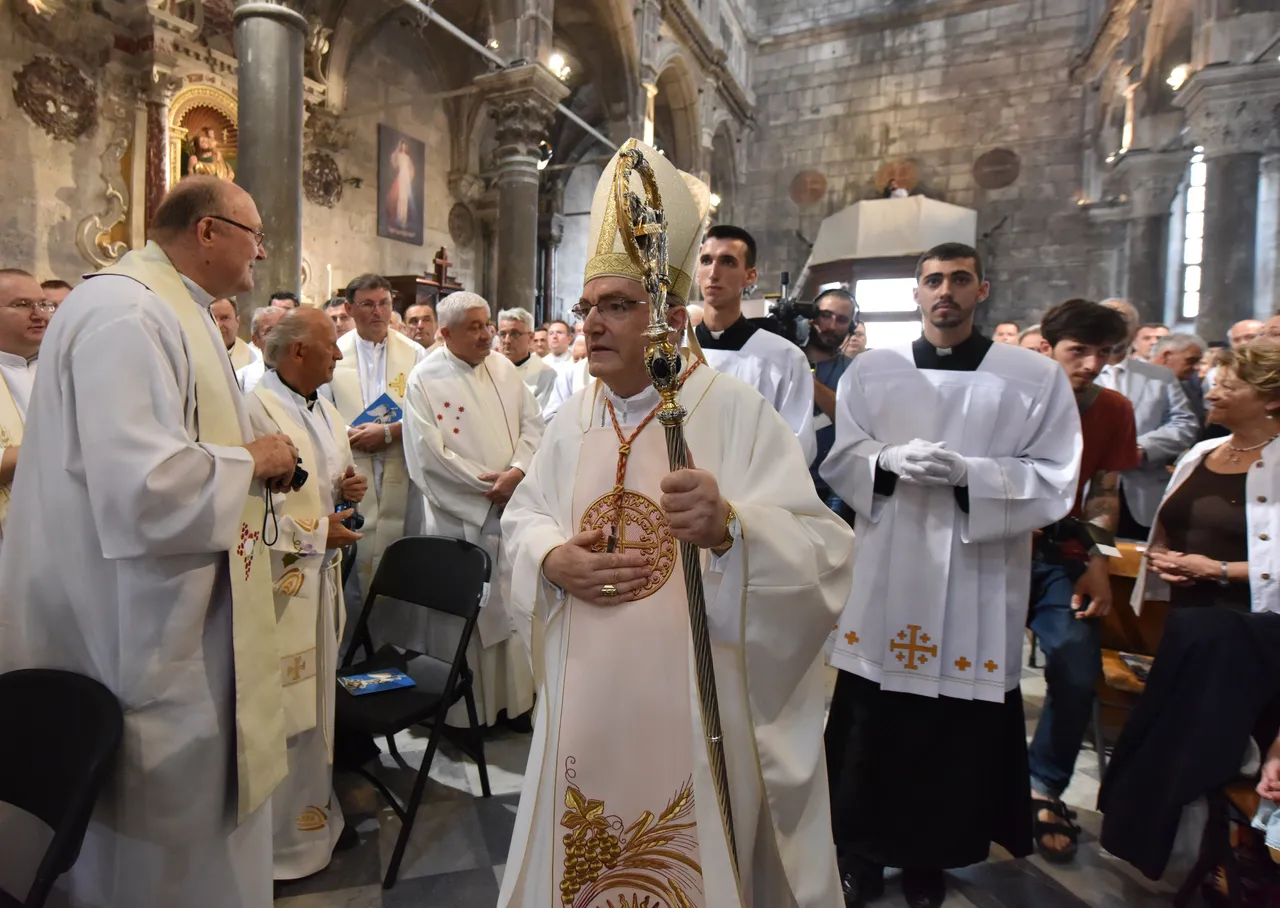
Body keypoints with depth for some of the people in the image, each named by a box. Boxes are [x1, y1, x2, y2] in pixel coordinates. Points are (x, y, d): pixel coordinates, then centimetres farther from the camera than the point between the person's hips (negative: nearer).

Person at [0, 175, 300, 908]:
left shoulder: (172, 310, 13)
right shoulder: (126, 314, -21)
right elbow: (145, 489, -33)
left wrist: (249, 457, 6)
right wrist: (251, 461, -16)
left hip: (180, 619, 10)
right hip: (143, 633, -10)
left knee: (199, 813, 24)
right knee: (159, 847, 10)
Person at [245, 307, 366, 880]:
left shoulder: (325, 411, 12)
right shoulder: (256, 409, -16)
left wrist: (348, 490, 1)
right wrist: (317, 530, -15)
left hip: (324, 577, 9)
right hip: (280, 582, -8)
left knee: (317, 699, 18)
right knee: (282, 712, 2)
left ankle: (314, 814, 34)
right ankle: (282, 840, 20)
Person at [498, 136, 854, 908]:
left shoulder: (737, 411, -13)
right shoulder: (574, 419, 4)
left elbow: (822, 553, -20)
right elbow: (521, 519, 11)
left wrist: (729, 529, -39)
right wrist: (554, 561, -11)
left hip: (698, 704, -4)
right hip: (590, 700, 5)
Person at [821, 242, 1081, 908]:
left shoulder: (1037, 377, 1)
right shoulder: (870, 371, 6)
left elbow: (1055, 482, -3)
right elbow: (838, 461, 5)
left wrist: (968, 473, -19)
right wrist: (888, 460, -16)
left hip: (976, 586, -1)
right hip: (884, 579, 1)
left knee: (956, 730, 9)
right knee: (872, 723, 8)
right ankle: (862, 849, 29)